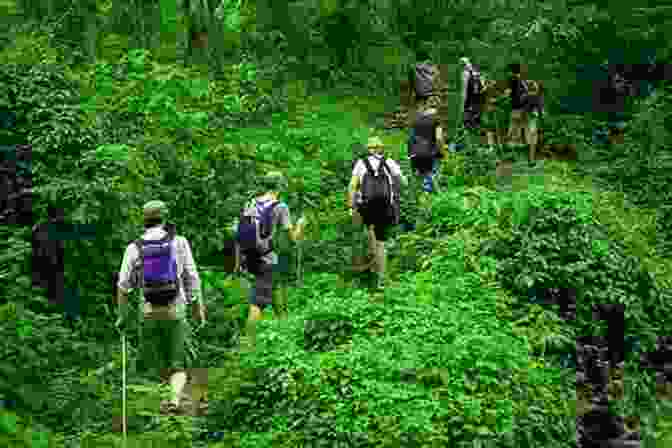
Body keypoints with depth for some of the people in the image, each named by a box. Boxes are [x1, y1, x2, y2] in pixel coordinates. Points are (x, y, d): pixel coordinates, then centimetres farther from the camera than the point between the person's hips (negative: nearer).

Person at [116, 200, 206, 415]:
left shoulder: (135, 248, 2)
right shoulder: (179, 242, -1)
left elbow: (123, 286, 2)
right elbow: (192, 277, -2)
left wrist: (122, 315, 11)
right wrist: (198, 306, 5)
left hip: (149, 311, 1)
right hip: (176, 310, -1)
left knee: (156, 361, 17)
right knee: (178, 363, 5)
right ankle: (175, 397, -15)